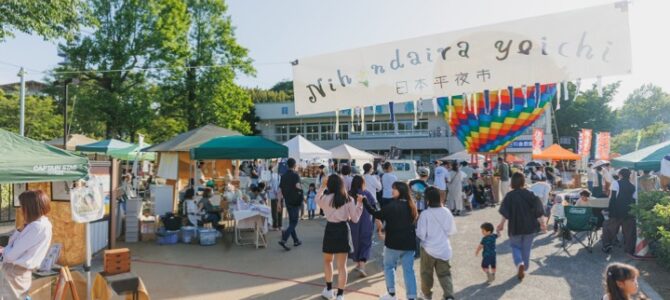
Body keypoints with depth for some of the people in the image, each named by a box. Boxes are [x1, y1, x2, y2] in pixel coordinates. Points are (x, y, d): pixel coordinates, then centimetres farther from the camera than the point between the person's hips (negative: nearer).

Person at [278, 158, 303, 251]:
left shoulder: (283, 176, 6)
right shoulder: (295, 175, -12)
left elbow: (280, 189, 6)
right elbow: (297, 186, -29)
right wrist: (301, 187, -6)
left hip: (287, 201, 6)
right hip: (296, 201, -6)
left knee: (291, 221, 16)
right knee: (294, 222, -2)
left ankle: (296, 240, 23)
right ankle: (283, 240, -16)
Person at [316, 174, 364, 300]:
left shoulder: (326, 198, -8)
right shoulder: (349, 199, -5)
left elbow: (317, 199, 17)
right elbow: (355, 218, 0)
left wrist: (322, 187, 22)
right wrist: (359, 204, 5)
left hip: (331, 229, -1)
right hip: (343, 230, 1)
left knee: (328, 261, 23)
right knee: (342, 265, 6)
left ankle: (329, 290, 28)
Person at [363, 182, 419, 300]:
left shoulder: (392, 205, -17)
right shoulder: (411, 205, 6)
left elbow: (377, 215, -16)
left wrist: (365, 202, -13)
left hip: (394, 242, -5)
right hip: (409, 243, 5)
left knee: (389, 267, 15)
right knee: (409, 270, 9)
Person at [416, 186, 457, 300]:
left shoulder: (425, 214, -19)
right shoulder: (446, 212, -7)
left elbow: (421, 234, -16)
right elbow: (452, 231, 3)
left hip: (428, 248, -3)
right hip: (444, 249, 3)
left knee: (426, 272, 18)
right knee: (445, 273, 12)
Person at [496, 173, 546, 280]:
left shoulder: (510, 196, -12)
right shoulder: (530, 194, -5)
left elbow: (505, 213, -15)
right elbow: (538, 211, -6)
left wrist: (501, 224, -7)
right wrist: (542, 223, 1)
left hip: (515, 227, -2)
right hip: (529, 227, 2)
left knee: (515, 246, 17)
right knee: (526, 249, 19)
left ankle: (520, 264, -8)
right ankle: (524, 269, 27)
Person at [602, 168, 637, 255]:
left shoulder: (616, 183, -3)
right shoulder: (633, 187, 11)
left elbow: (613, 198, -10)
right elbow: (634, 200, 7)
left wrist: (609, 209, -6)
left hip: (617, 211, -4)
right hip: (629, 212, 4)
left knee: (609, 229, 9)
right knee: (629, 231, 12)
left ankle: (607, 247, 7)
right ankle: (629, 249, 16)